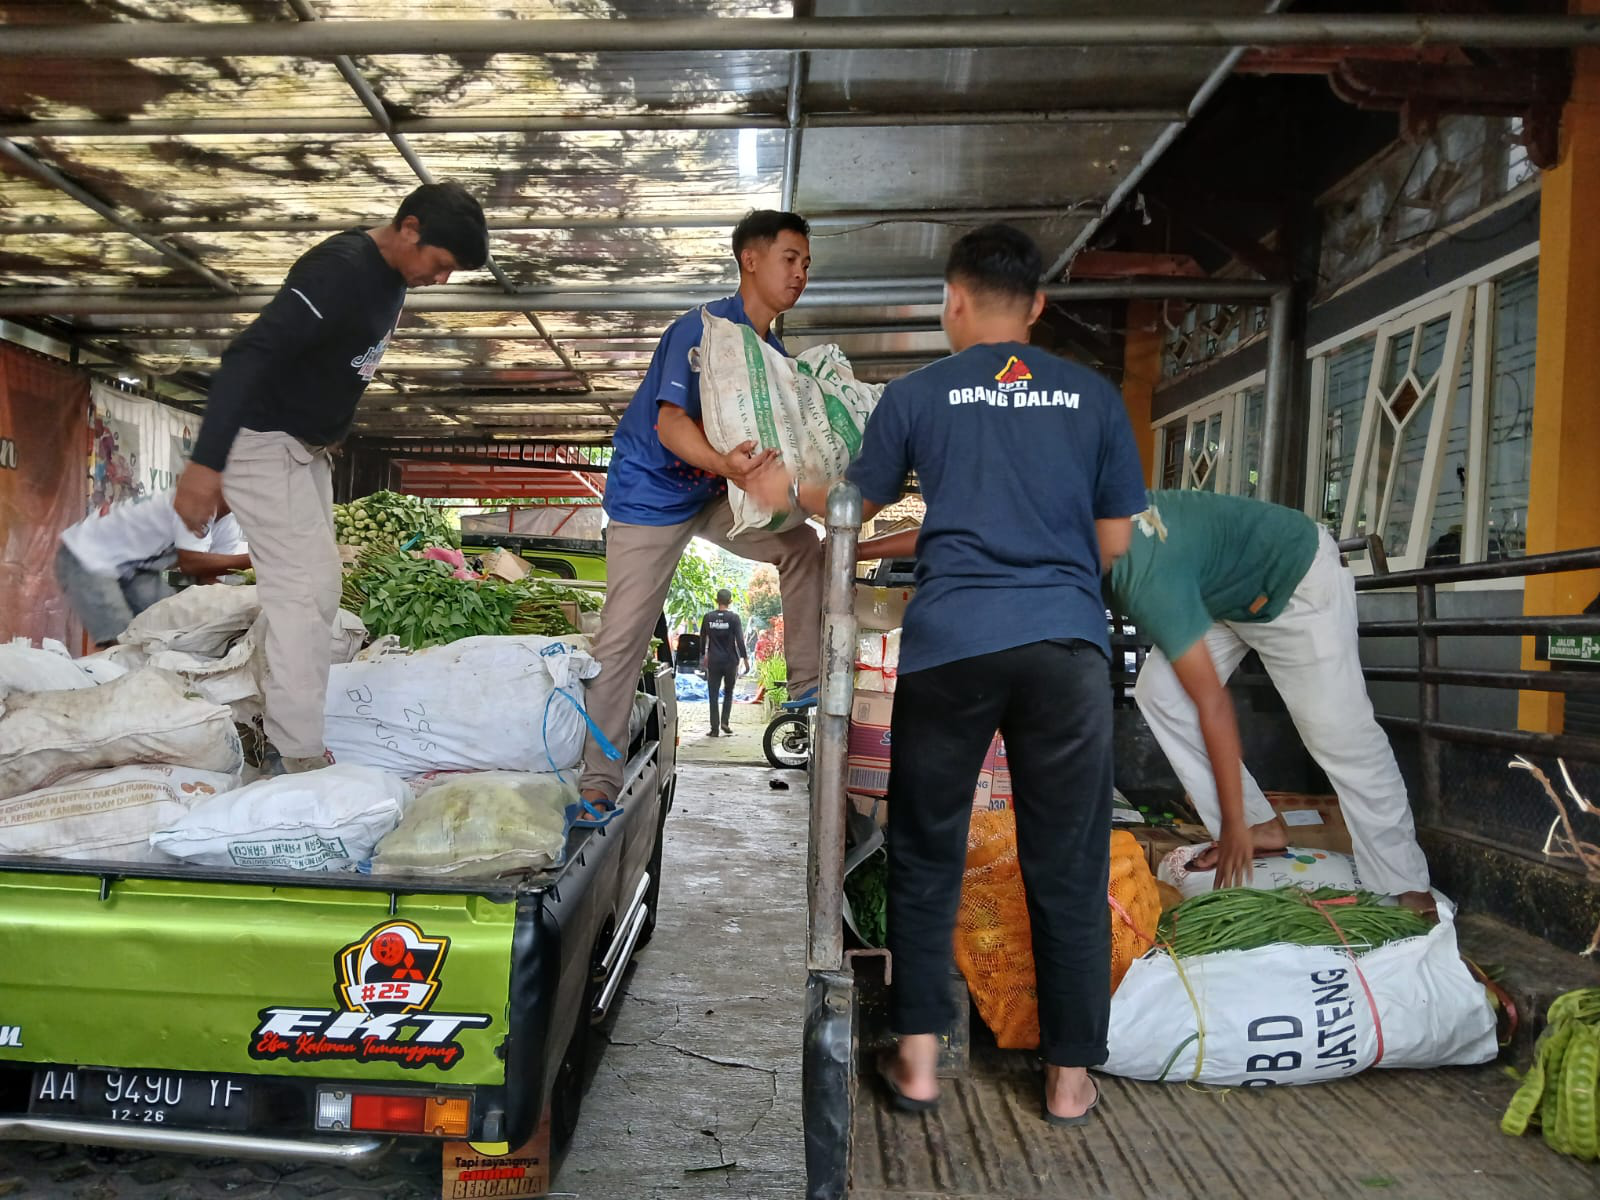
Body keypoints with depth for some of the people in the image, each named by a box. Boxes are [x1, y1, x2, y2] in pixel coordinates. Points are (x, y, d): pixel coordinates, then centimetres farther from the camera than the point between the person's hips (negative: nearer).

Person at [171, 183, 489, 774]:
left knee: (316, 592, 11)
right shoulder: (339, 271, -25)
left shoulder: (390, 276, 5)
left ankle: (288, 734, 20)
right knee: (303, 591, -12)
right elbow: (249, 355, -31)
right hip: (263, 442, -10)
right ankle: (299, 757, -8)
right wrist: (205, 463, -35)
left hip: (306, 448, 10)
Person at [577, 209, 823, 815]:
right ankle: (598, 782, 0)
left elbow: (770, 438, 9)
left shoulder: (772, 352, 6)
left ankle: (808, 685, 1)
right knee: (622, 640, -7)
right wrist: (725, 463, -51)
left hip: (709, 493, 8)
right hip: (649, 494, -7)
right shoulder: (702, 329, -20)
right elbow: (671, 424, -31)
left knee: (801, 546, -6)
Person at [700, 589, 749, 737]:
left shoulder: (708, 617, 0)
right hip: (730, 661, -1)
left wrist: (704, 655, 22)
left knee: (713, 695, 5)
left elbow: (703, 639, 9)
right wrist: (745, 658, -3)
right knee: (728, 692, 17)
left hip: (713, 661, 1)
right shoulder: (734, 617, -7)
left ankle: (714, 728, 2)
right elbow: (739, 640, -10)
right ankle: (725, 722, 5)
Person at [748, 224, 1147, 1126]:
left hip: (950, 643, -1)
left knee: (927, 855, 14)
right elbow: (1115, 541, 12)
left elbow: (852, 507, 18)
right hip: (1068, 644, 1)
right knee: (1068, 865, 10)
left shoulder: (918, 394, 7)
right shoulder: (1094, 397, 10)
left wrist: (783, 490, 38)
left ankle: (919, 1059, 18)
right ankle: (1070, 1077, 18)